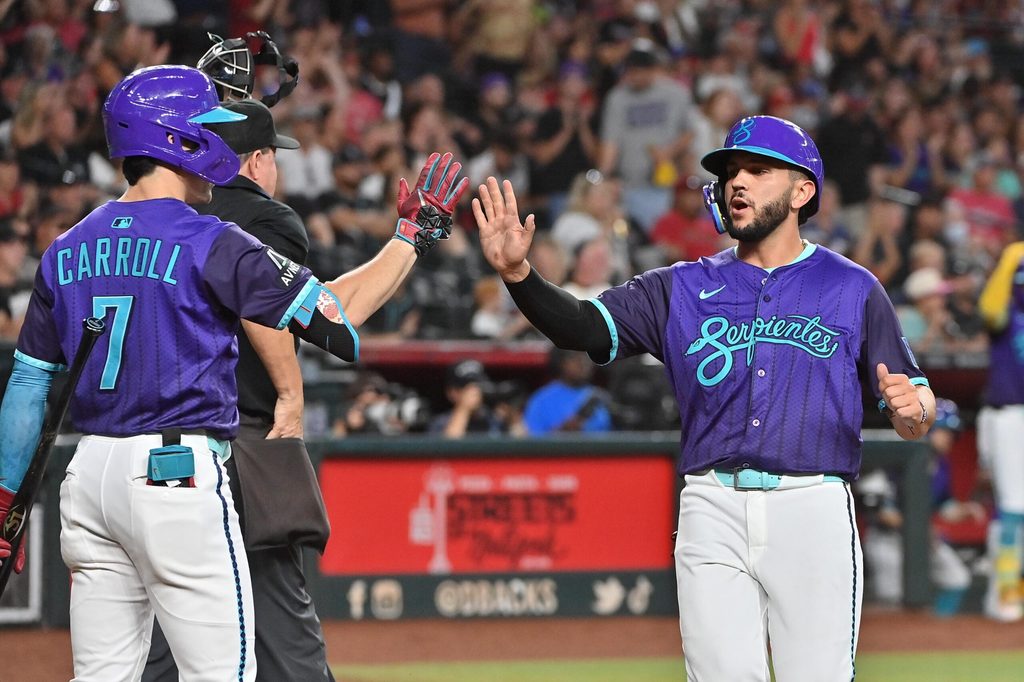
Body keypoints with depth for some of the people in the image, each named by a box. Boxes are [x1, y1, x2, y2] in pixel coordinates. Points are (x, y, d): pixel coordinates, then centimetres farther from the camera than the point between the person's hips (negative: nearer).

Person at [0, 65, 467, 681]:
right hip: (179, 472, -7)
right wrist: (414, 236, 2)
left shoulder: (67, 252, 11)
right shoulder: (208, 243, -9)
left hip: (87, 476, 7)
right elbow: (335, 312, -8)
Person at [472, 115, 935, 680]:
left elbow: (916, 418, 7)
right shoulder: (683, 289, 15)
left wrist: (912, 408, -18)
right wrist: (516, 273, -17)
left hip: (813, 511, -2)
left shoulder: (853, 289, 9)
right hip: (712, 513, 2)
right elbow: (584, 327, 1)